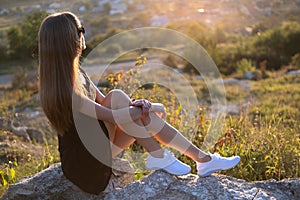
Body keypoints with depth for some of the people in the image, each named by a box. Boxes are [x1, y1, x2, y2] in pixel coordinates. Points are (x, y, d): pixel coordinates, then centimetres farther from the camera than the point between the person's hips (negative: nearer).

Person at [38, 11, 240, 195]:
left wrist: (136, 104, -14)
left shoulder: (76, 72, 5)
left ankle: (204, 159, -1)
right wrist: (150, 108, -11)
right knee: (117, 96, -23)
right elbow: (113, 116, -24)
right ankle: (158, 156, -14)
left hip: (96, 147, 9)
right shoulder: (62, 89, -25)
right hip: (86, 164, -8)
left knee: (145, 115, -7)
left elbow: (104, 102, 5)